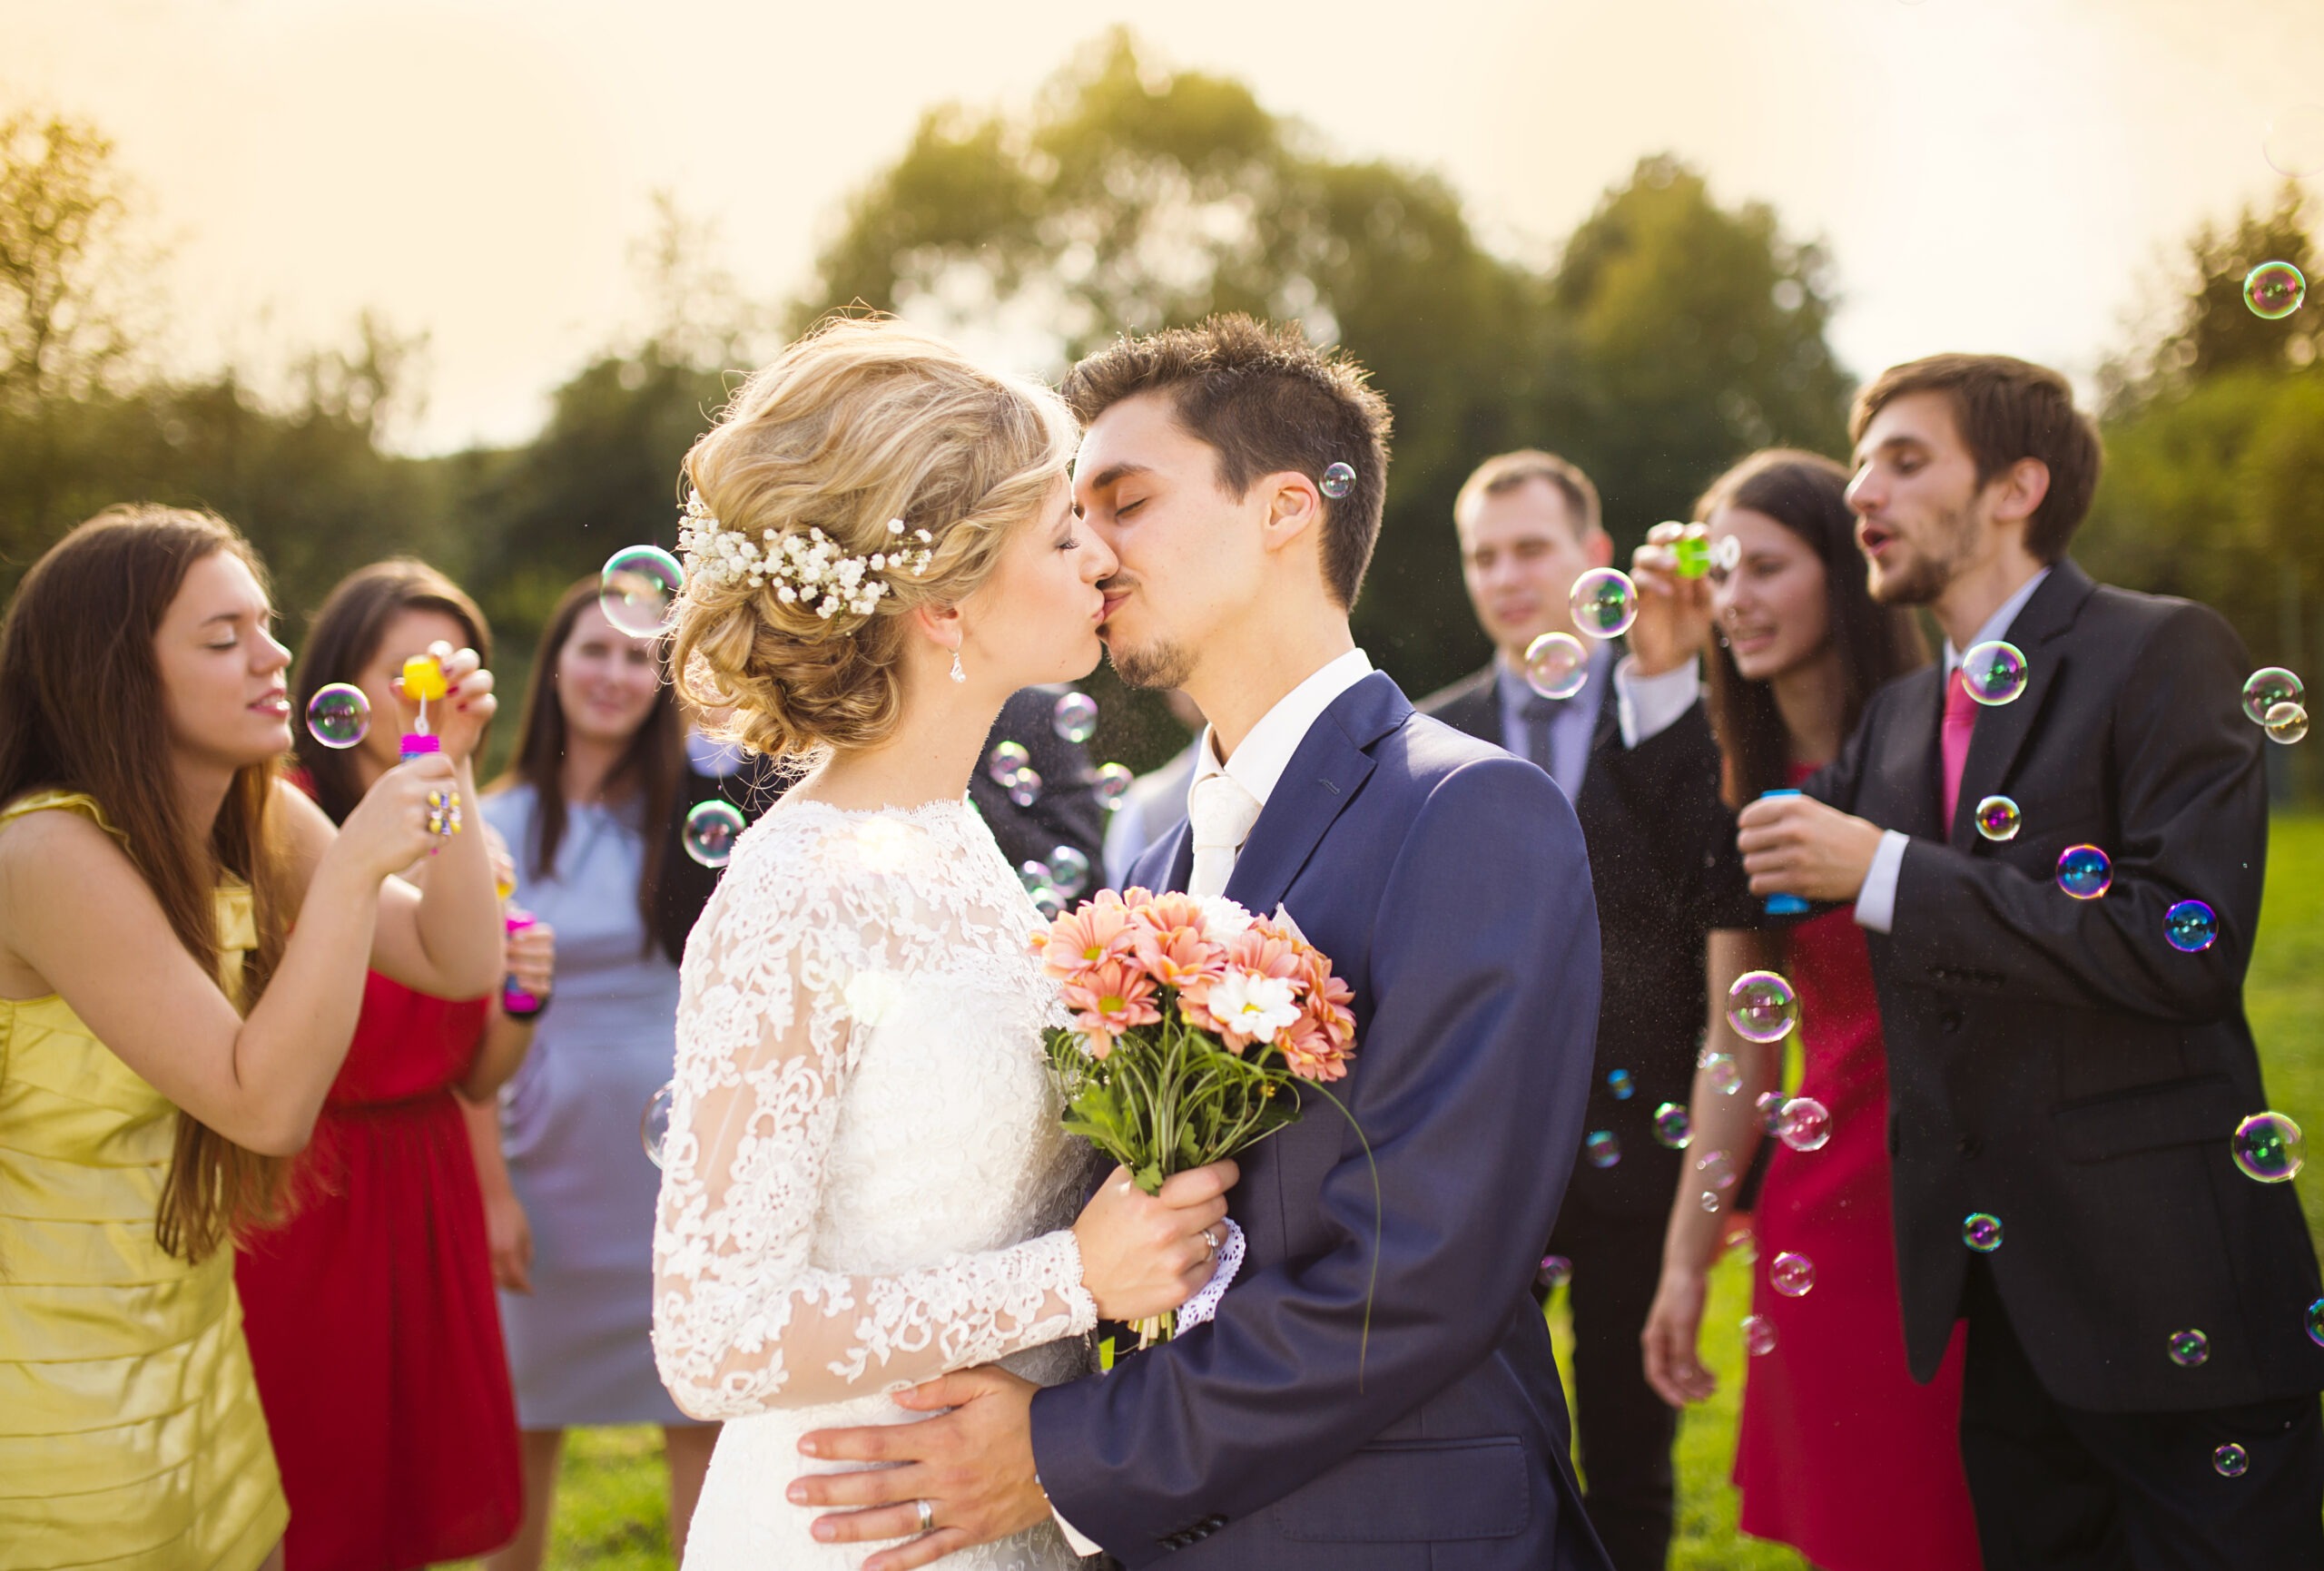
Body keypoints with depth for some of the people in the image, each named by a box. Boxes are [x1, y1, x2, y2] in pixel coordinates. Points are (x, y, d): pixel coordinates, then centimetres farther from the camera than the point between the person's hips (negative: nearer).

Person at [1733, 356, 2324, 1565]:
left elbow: (2191, 946, -20)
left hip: (2162, 1286, -7)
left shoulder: (2160, 653, -8)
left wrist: (1888, 873, -20)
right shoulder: (1897, 714, 14)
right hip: (1994, 1292, 7)